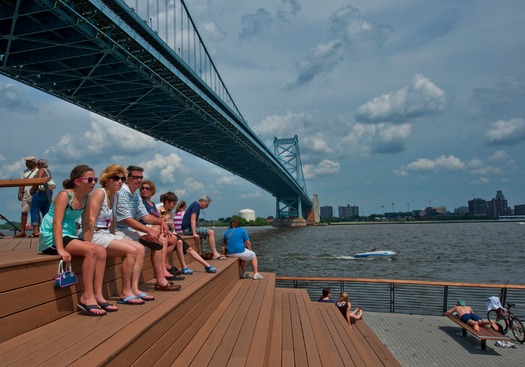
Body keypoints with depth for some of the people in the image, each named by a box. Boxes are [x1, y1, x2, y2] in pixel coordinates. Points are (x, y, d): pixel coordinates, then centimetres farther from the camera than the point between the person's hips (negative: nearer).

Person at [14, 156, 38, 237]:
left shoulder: (38, 171, -4)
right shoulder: (25, 171, 16)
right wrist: (20, 192, 4)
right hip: (26, 195, 6)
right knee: (24, 212, 4)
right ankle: (22, 231, 7)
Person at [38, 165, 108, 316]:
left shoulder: (85, 198, 9)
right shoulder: (64, 195, -14)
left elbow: (87, 223, 9)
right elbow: (57, 223, -22)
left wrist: (87, 242, -4)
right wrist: (60, 249, -30)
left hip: (69, 236, 8)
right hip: (51, 238, -8)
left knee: (101, 251, -10)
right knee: (90, 250, -26)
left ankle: (97, 295, -8)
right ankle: (87, 297, -21)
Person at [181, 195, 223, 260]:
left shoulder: (195, 205, 19)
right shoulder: (196, 205, -12)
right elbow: (193, 219, -23)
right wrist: (194, 233, -30)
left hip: (188, 228, 10)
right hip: (188, 228, -10)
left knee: (211, 232, 13)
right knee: (211, 232, -16)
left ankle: (214, 253, 8)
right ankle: (215, 254, -16)